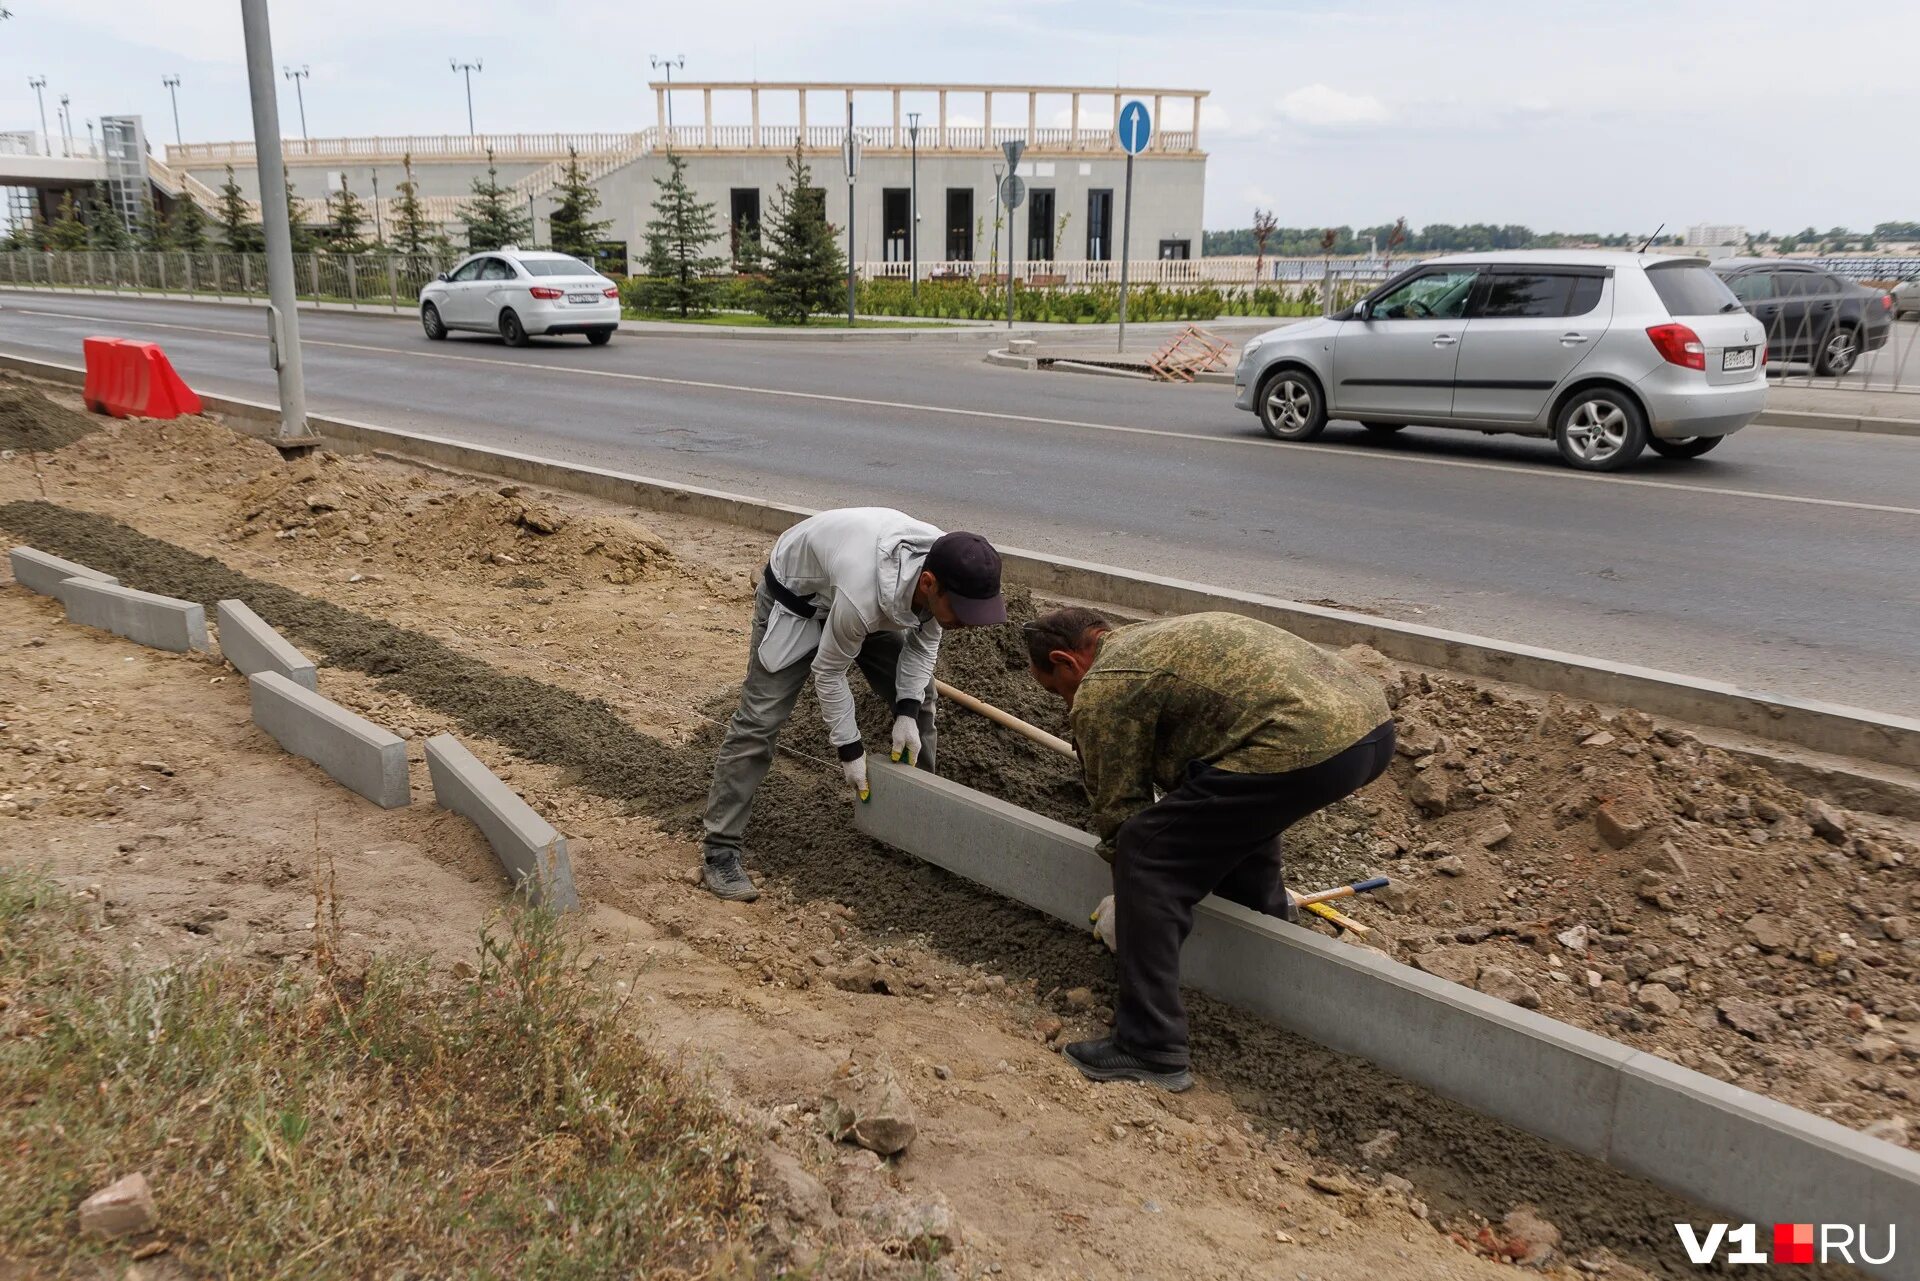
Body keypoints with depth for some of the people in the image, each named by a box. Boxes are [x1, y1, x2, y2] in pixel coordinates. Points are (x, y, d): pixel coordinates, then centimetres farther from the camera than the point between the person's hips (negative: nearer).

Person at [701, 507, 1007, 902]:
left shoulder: (948, 571, -27)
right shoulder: (862, 597, -46)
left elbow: (924, 638, -6)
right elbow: (828, 671, -27)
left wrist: (907, 711, -14)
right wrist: (849, 749, -18)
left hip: (870, 599, 7)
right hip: (796, 599, -7)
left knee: (919, 697, 6)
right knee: (759, 721, -13)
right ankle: (721, 853, -6)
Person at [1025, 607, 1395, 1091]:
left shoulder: (1100, 691, 2)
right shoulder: (1158, 636, 31)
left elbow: (1120, 808, 8)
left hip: (1304, 747, -10)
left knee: (1145, 856, -2)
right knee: (1238, 809, 36)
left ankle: (1150, 1050, 2)